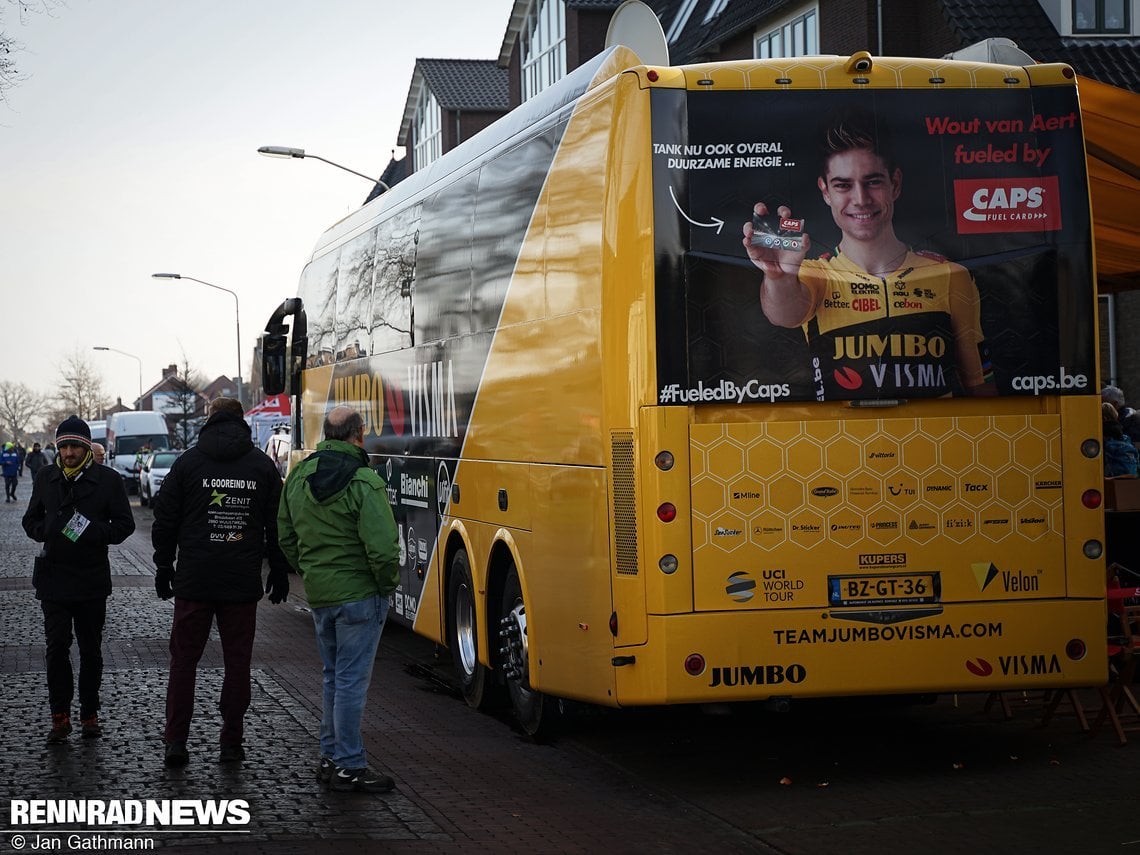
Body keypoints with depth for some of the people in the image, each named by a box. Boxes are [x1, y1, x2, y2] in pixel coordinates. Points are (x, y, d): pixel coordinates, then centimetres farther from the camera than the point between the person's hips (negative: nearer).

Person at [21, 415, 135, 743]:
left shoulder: (107, 480, -3)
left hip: (92, 580, -1)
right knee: (56, 648, -2)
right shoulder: (46, 478, 6)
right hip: (54, 577, 1)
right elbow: (31, 520, 15)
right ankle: (60, 716, 5)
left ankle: (89, 714, 20)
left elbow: (124, 524, -1)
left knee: (91, 651, 9)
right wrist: (44, 531, -8)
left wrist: (95, 533, -19)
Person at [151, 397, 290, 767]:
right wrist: (279, 571, 14)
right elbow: (277, 524, 6)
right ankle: (231, 744, 8)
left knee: (184, 659, 6)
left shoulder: (188, 462, 1)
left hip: (194, 581, -1)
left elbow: (165, 520, 3)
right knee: (237, 662, 7)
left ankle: (176, 740, 2)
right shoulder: (263, 465, 4)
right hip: (243, 583, 1)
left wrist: (163, 566, 11)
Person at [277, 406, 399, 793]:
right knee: (352, 680, -1)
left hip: (318, 596, 7)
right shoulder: (365, 483, -19)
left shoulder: (298, 477, 5)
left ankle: (330, 757, 26)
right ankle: (348, 767, 4)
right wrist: (388, 584, -6)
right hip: (359, 594, -7)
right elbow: (383, 548, -23)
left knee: (334, 676, 19)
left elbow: (286, 539, 14)